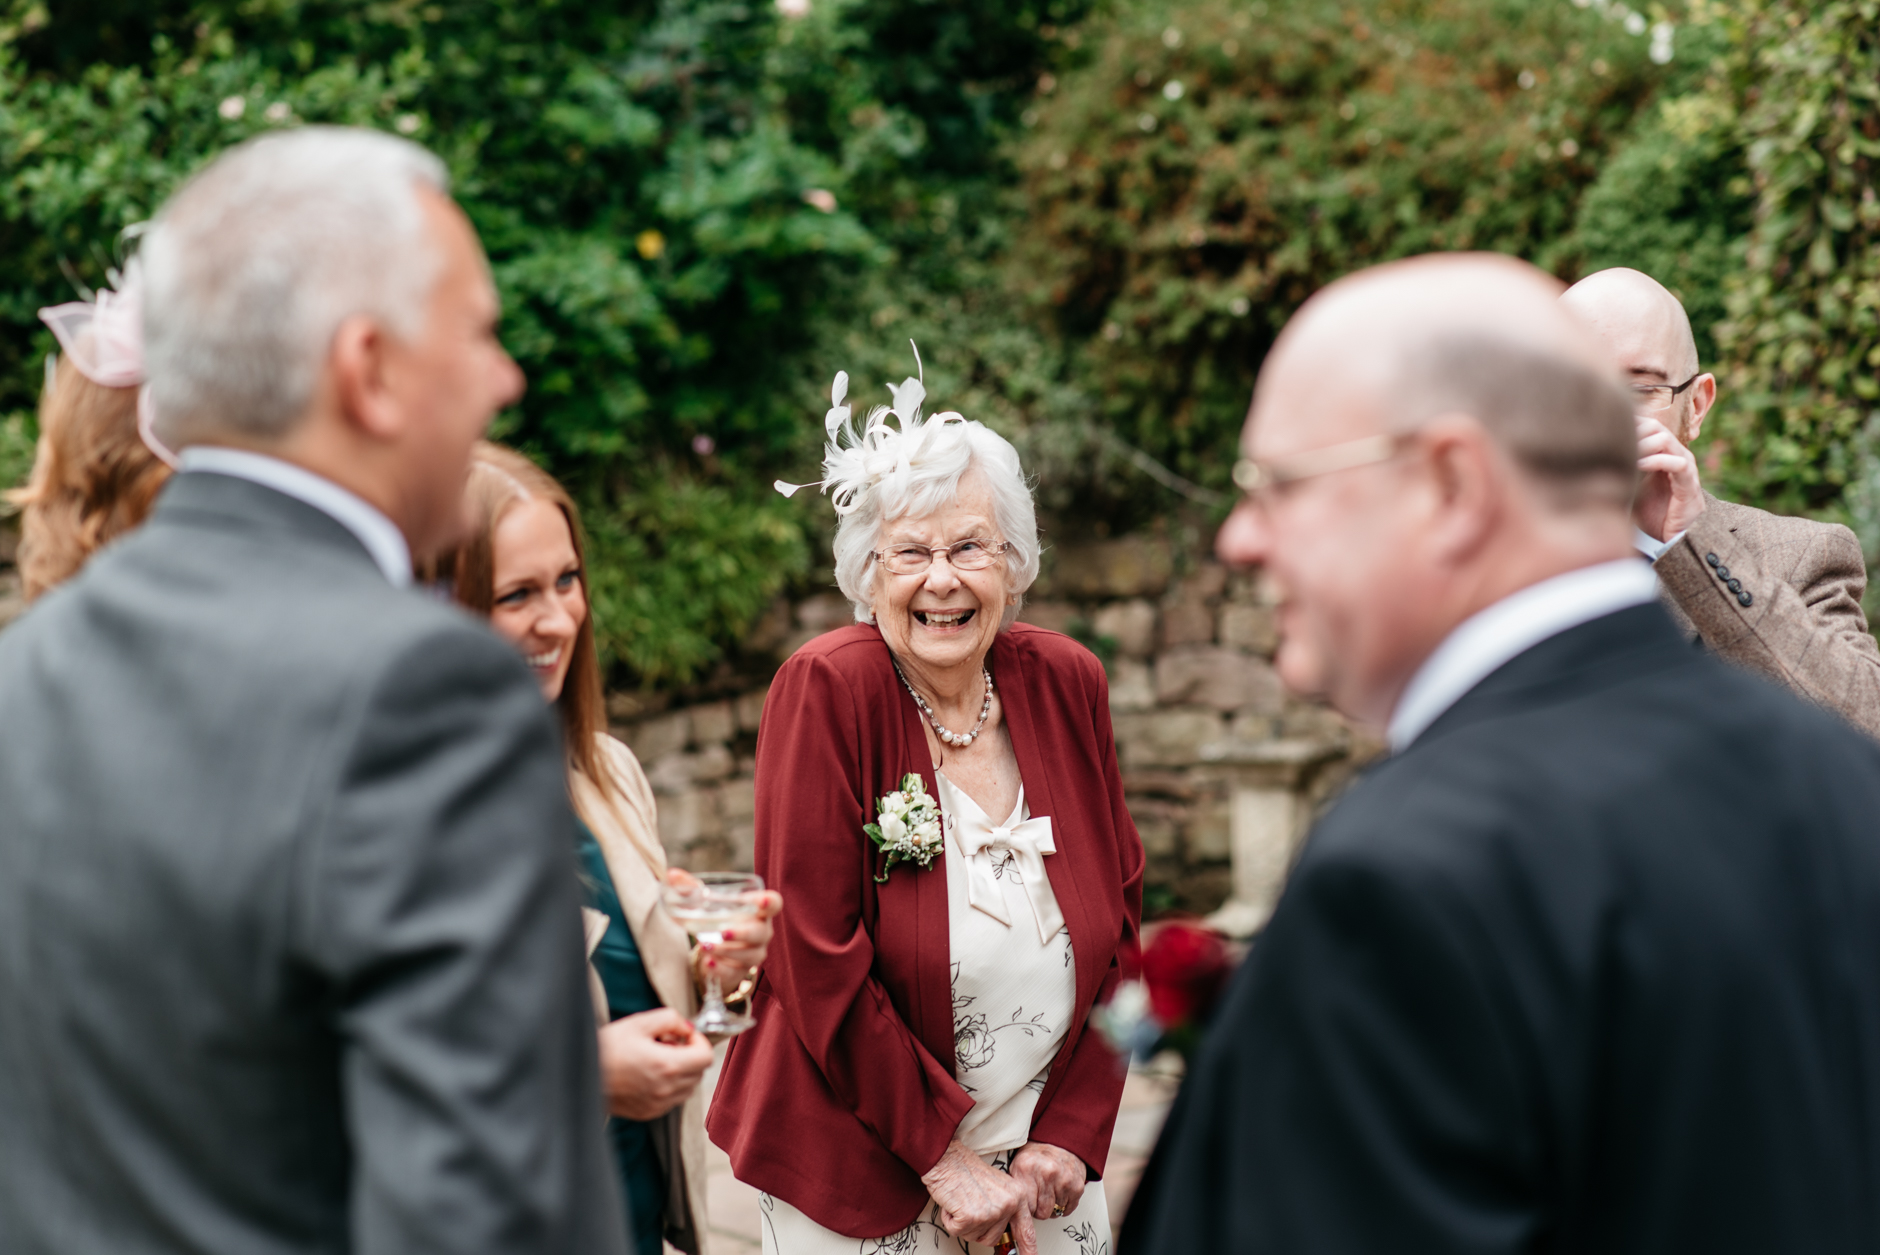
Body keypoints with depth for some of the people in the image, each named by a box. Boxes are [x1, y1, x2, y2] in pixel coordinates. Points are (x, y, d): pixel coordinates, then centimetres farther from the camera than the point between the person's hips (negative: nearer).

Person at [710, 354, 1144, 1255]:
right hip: (859, 1169, -4)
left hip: (1046, 1157, 4)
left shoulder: (1066, 683, -2)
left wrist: (1072, 1133, -3)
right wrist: (943, 1154, -16)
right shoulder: (826, 689, -14)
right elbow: (818, 965, -16)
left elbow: (1121, 918, 4)